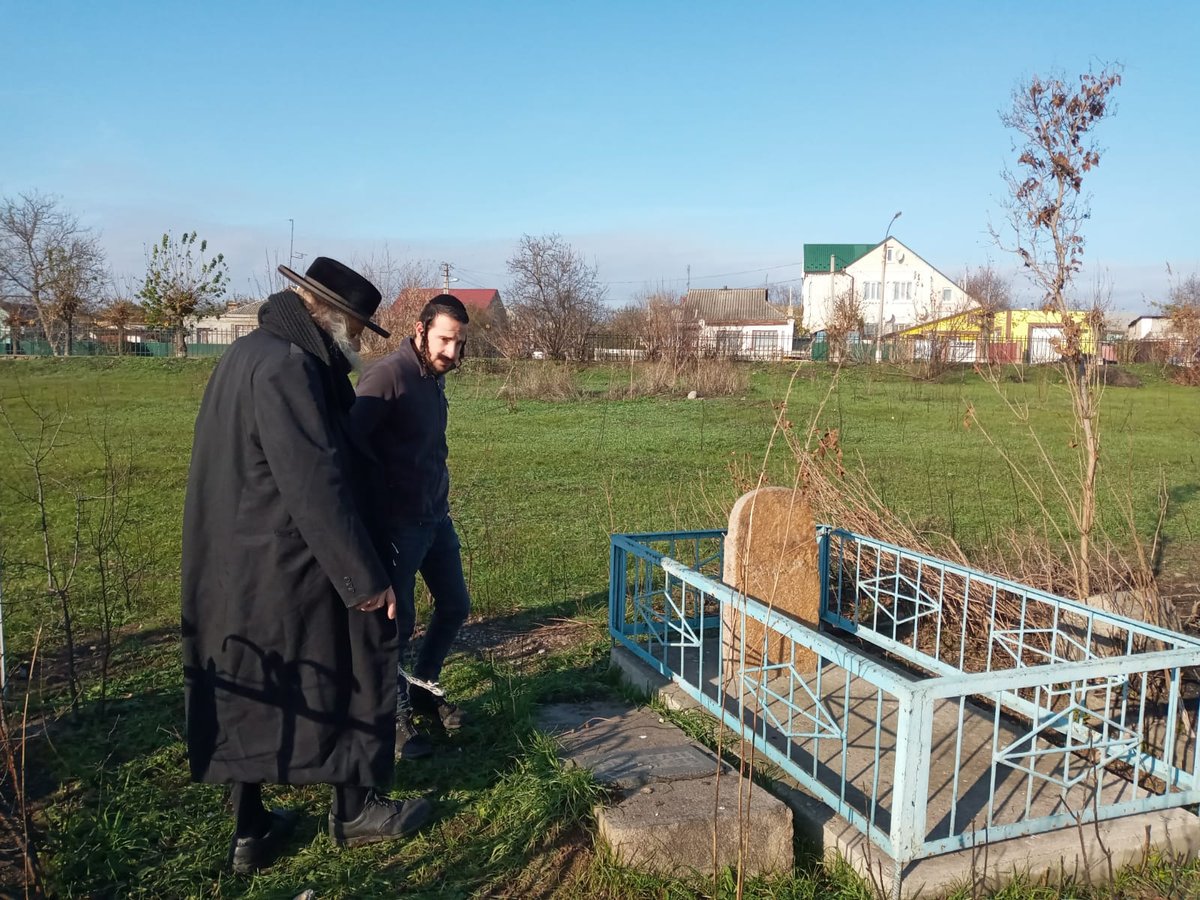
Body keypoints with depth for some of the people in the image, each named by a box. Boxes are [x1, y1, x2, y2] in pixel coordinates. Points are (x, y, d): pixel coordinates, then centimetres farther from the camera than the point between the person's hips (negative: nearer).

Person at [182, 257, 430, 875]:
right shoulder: (286, 367, -21)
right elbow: (315, 486, -25)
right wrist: (363, 576, -21)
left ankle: (250, 831, 29)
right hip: (287, 568, -10)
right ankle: (355, 810, 26)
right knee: (352, 674, 9)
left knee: (251, 690, 17)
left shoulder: (247, 355, 12)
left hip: (235, 570, 10)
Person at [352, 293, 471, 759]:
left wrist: (441, 505, 13)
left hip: (435, 518, 8)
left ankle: (422, 686, 36)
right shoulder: (388, 376, -18)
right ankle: (395, 717, 22)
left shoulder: (434, 379, 9)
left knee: (455, 605, 15)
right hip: (397, 524, -8)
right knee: (397, 621, 2)